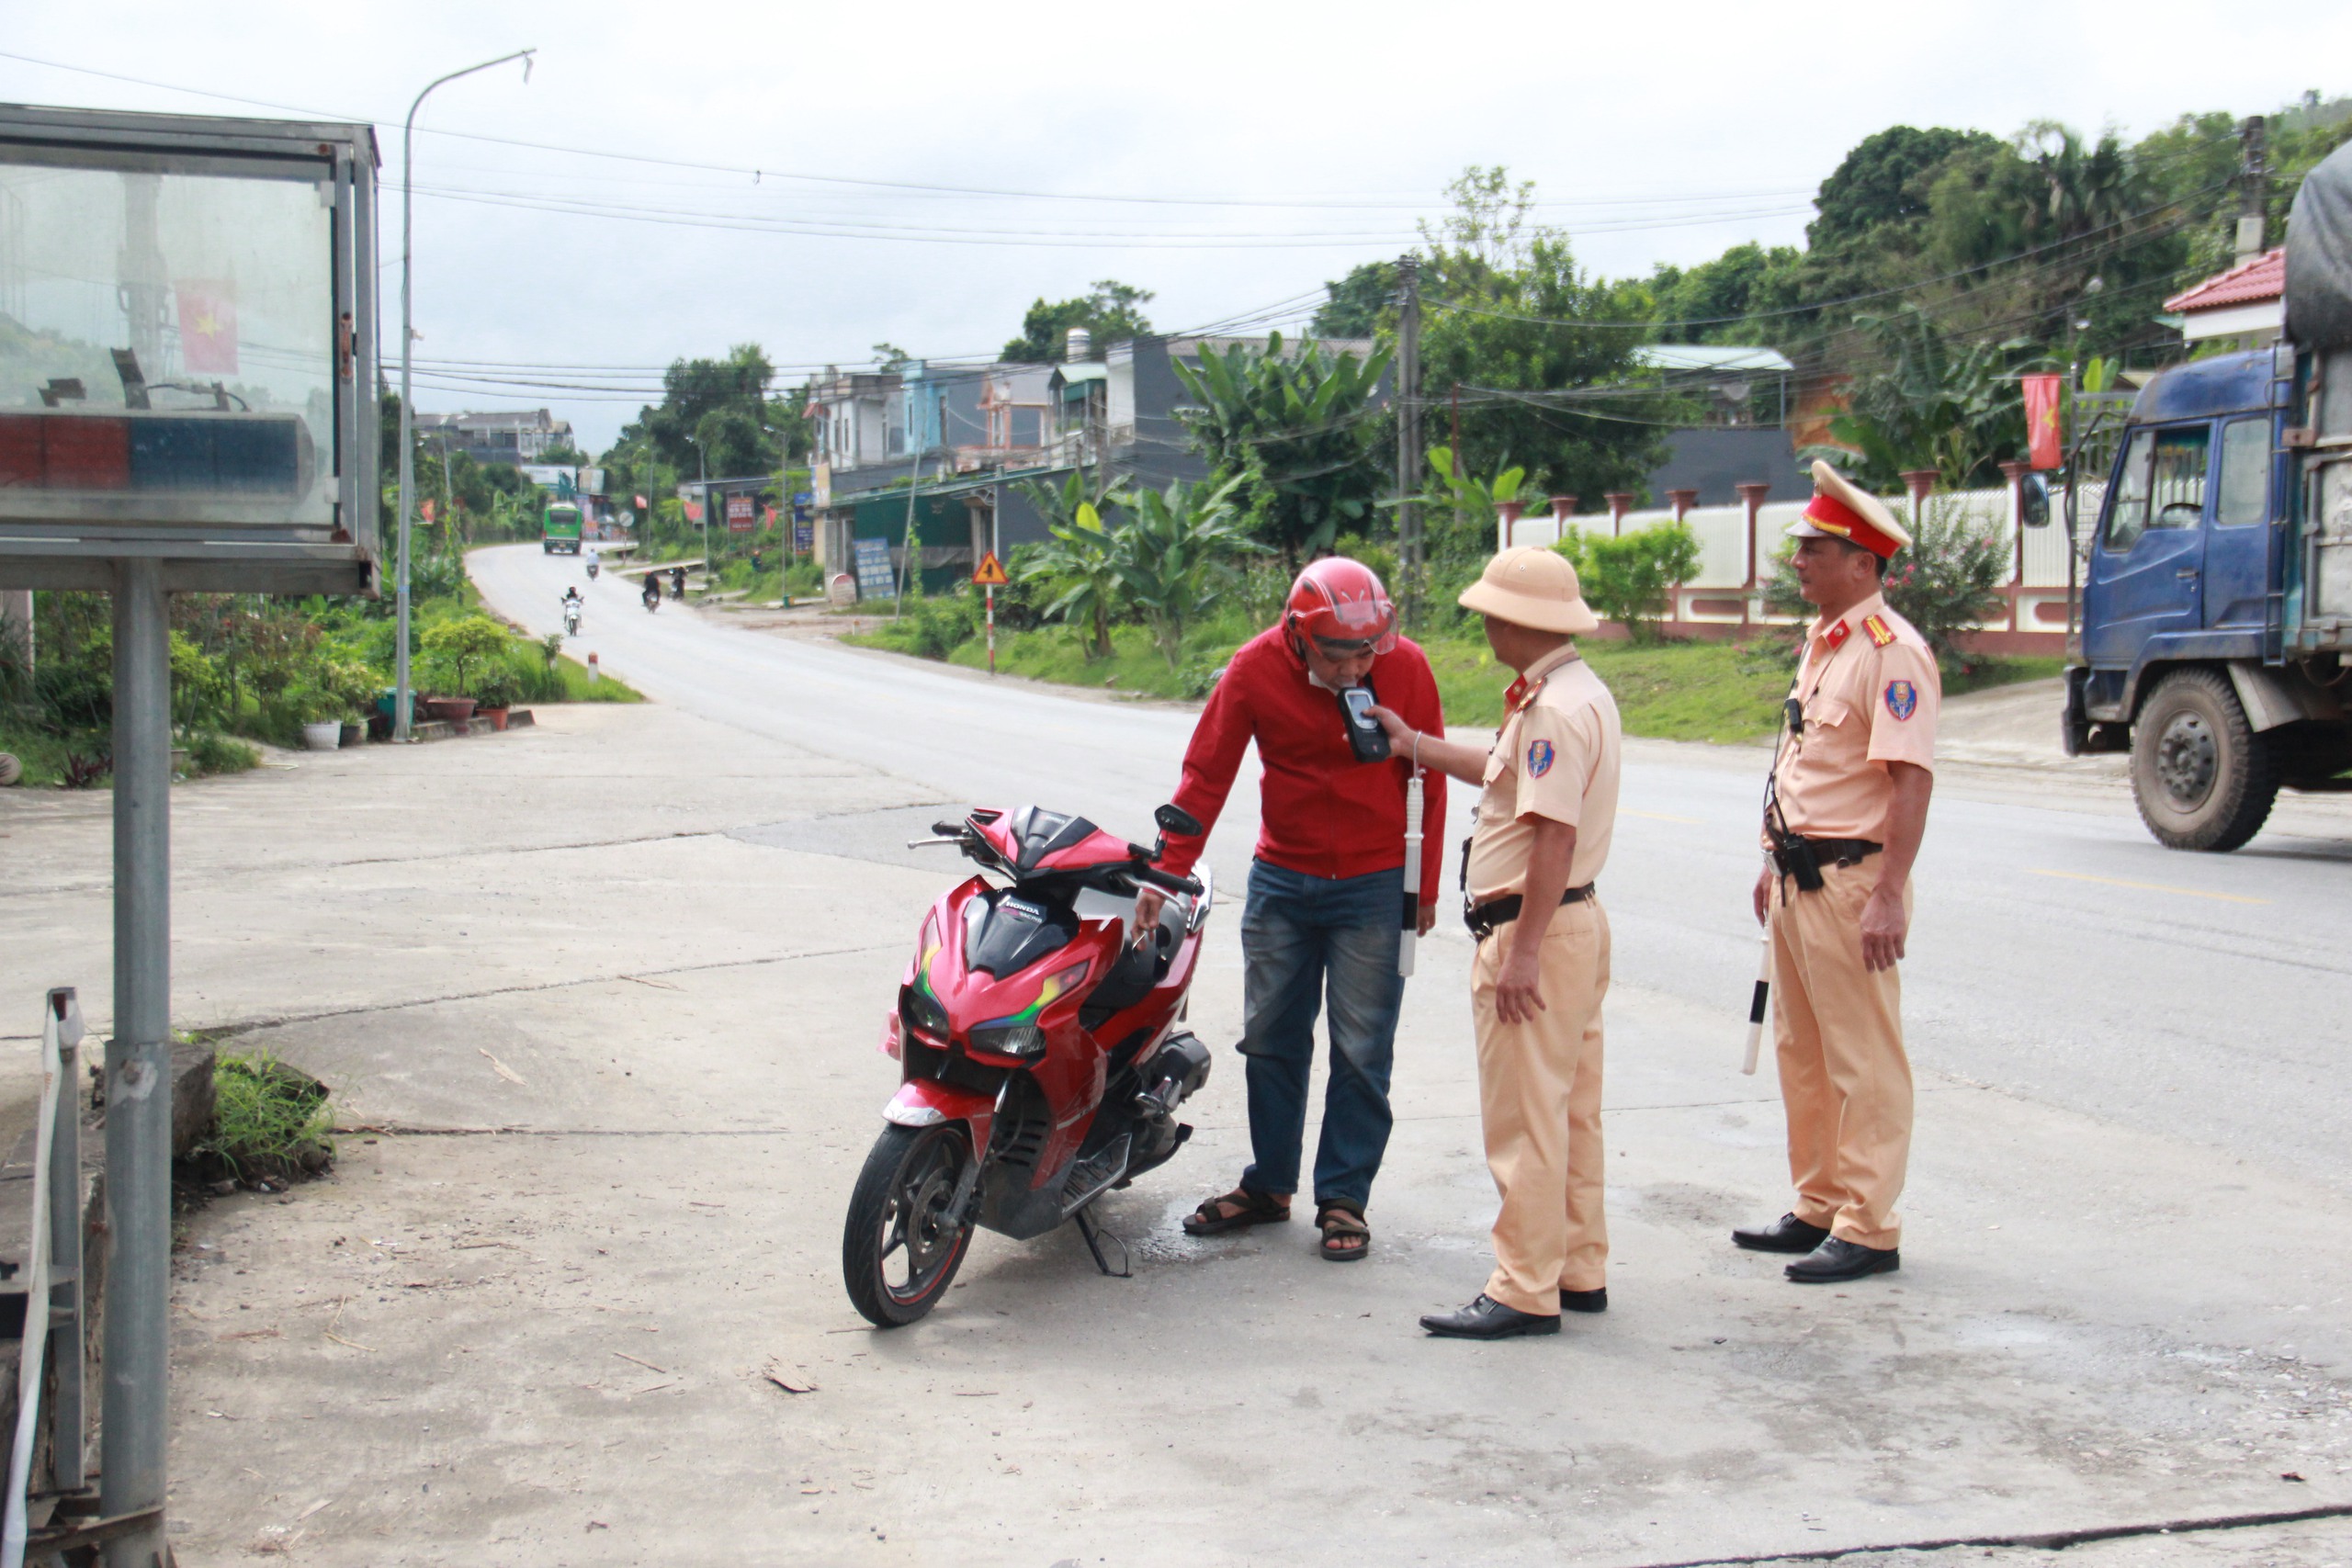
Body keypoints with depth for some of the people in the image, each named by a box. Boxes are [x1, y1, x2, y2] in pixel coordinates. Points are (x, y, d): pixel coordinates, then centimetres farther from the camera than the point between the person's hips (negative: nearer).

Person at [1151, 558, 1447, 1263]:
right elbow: (1206, 774, -5)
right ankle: (1268, 1185, 25)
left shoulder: (1405, 668, -10)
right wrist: (1166, 873, -10)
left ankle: (1343, 1199, 12)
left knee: (1360, 1052, 1)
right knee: (1270, 1040, 10)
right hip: (1281, 881, 2)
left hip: (1374, 887, -2)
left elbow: (1427, 777, 0)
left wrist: (1424, 887, 4)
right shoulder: (1255, 670, -10)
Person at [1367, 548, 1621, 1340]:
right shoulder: (1580, 692, 15)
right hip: (1577, 920, 11)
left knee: (1524, 1117, -5)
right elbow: (1508, 772, 28)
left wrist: (1523, 952, -25)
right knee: (1570, 1110, 16)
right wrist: (1413, 744, 34)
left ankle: (1525, 1291, 0)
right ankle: (1579, 1271, 24)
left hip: (1536, 930, -11)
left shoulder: (1554, 708, -20)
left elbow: (1554, 834, -25)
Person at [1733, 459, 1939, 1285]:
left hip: (1853, 880, -10)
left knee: (1864, 1059, -2)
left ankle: (1868, 1229, 5)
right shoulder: (1820, 642, 15)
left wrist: (1889, 894, -26)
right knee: (1801, 1052, 16)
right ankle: (1817, 1209, 28)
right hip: (1799, 877, 10)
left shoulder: (1892, 651, -15)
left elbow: (1911, 777, -21)